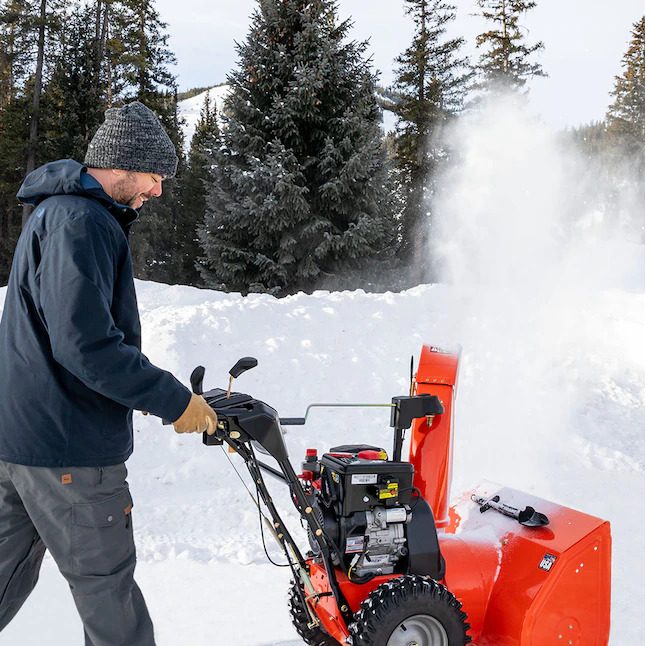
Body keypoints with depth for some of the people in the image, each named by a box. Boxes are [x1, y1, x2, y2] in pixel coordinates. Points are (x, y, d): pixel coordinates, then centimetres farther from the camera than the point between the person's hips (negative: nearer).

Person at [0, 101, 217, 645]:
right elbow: (85, 343, -26)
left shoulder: (58, 212, 16)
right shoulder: (80, 222, -18)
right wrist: (174, 401, -18)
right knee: (106, 581, 6)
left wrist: (145, 392, 18)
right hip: (67, 444, -10)